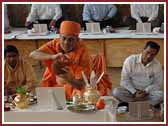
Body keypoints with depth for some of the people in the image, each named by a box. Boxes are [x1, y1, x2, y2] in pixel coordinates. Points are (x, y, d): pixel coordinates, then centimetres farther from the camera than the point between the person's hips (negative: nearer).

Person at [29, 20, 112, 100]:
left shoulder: (82, 54, -21)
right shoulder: (55, 44, -12)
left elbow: (81, 85, -24)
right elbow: (32, 54, -26)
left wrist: (69, 79, -46)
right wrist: (53, 56, -43)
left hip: (75, 85, -3)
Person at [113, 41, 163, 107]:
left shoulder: (157, 65, -9)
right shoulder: (130, 60, -13)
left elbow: (157, 83, -4)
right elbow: (125, 80, -11)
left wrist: (145, 91, -20)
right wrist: (134, 92, -23)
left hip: (147, 92, 0)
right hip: (131, 91, 0)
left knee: (160, 95, -30)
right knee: (116, 92, -29)